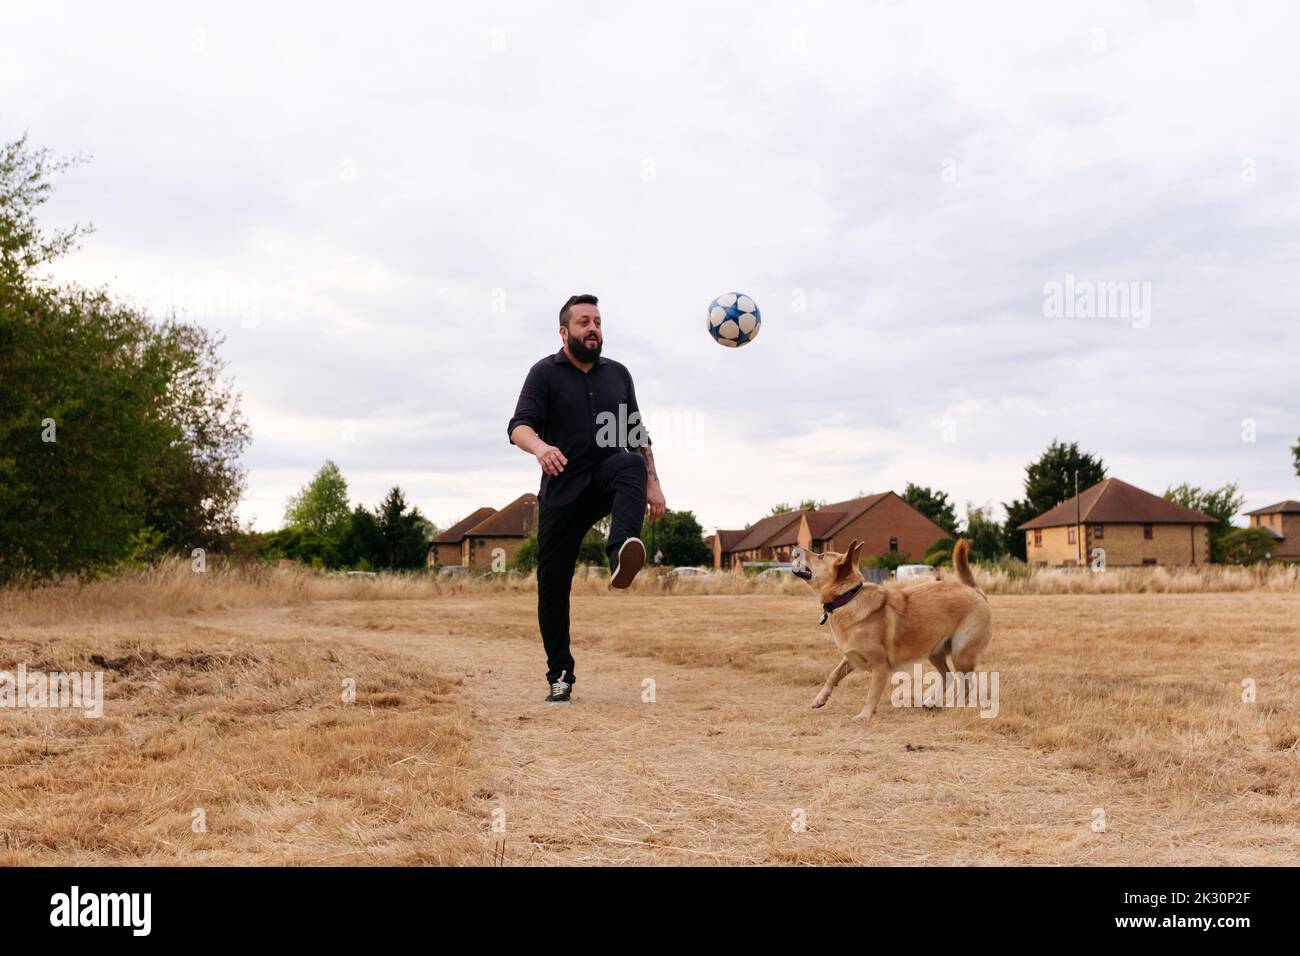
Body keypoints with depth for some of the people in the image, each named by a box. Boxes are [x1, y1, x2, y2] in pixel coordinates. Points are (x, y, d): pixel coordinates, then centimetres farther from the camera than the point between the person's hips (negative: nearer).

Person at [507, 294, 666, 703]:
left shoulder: (618, 373, 14)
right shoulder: (545, 373, 1)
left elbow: (637, 434, 18)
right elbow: (519, 425, -13)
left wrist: (652, 483, 10)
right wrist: (539, 447, -36)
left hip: (608, 478, 1)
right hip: (562, 489, -1)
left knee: (631, 462, -34)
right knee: (553, 583, -2)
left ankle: (621, 556, -57)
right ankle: (560, 676, 10)